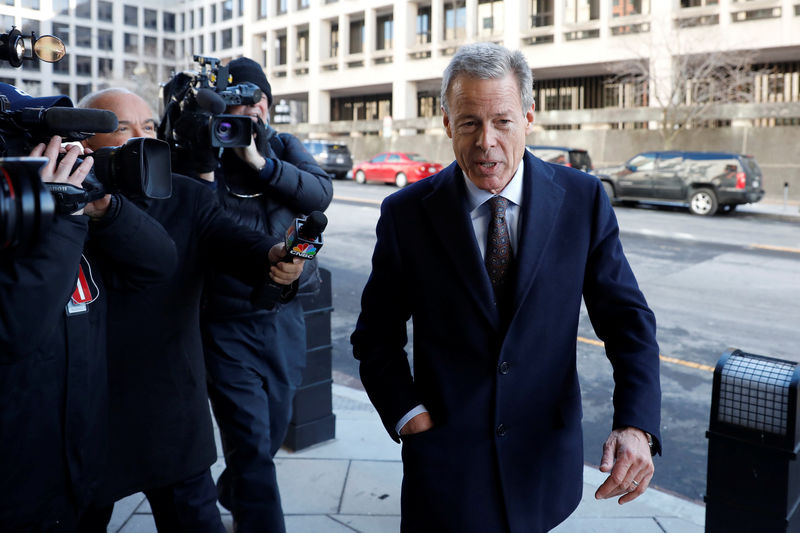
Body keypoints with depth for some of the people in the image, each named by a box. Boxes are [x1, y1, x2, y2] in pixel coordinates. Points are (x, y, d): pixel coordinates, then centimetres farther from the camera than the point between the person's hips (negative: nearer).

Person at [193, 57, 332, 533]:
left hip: (286, 315, 5)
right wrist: (204, 169, -24)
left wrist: (261, 162, -21)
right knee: (251, 443, -5)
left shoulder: (284, 147, 6)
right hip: (229, 321, -4)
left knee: (274, 429, 20)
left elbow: (321, 193, -12)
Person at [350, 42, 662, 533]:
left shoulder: (583, 200, -7)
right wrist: (407, 415, -12)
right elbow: (376, 337, 1)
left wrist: (636, 426, -19)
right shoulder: (407, 214, -8)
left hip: (544, 456, 2)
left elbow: (627, 320, -5)